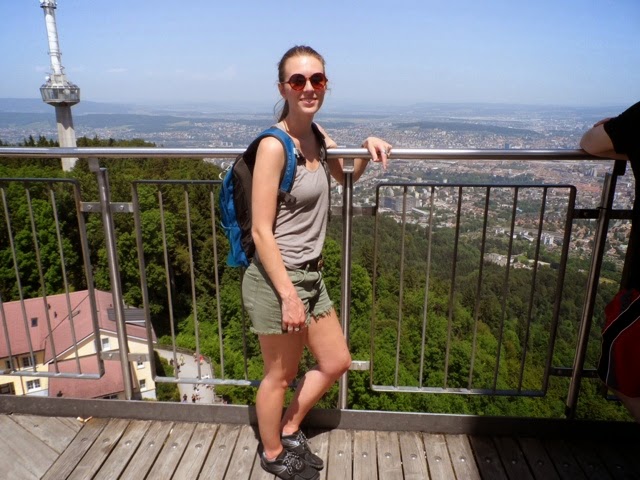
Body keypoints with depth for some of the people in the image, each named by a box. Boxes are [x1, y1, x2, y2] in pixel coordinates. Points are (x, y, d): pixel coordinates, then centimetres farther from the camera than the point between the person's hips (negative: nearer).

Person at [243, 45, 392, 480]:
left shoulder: (318, 135, 5)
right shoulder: (274, 146, -19)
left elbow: (345, 177, 24)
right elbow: (261, 231, -20)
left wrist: (368, 149, 5)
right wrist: (289, 296, -19)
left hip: (311, 276, 8)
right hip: (277, 279, -8)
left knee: (336, 363, 21)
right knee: (281, 376, 13)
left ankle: (289, 430, 44)